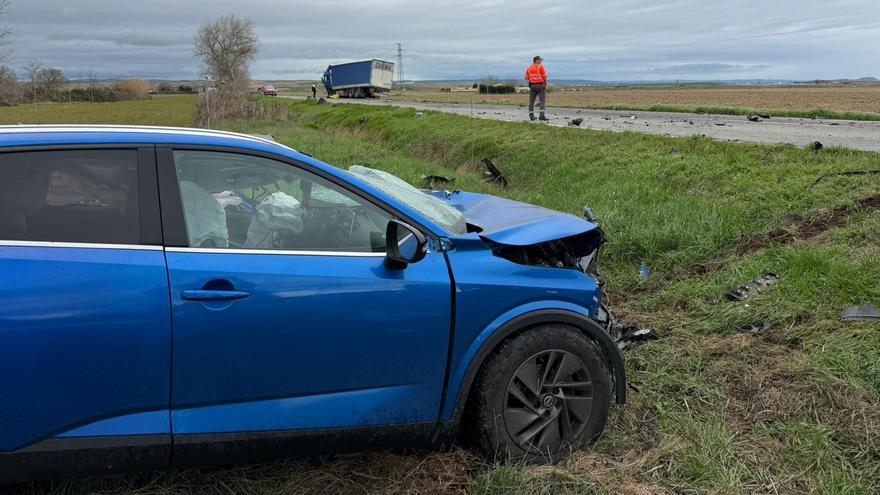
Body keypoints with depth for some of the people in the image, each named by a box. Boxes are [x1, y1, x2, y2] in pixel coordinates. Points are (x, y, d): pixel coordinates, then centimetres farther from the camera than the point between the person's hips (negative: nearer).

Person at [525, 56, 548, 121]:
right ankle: (542, 115, -15)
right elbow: (545, 76, -9)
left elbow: (526, 78, 11)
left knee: (531, 101, 10)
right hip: (540, 85, -5)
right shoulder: (540, 66, -4)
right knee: (543, 100, -4)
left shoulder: (529, 68, 11)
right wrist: (545, 84, 2)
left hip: (532, 86, 5)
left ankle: (531, 116, 11)